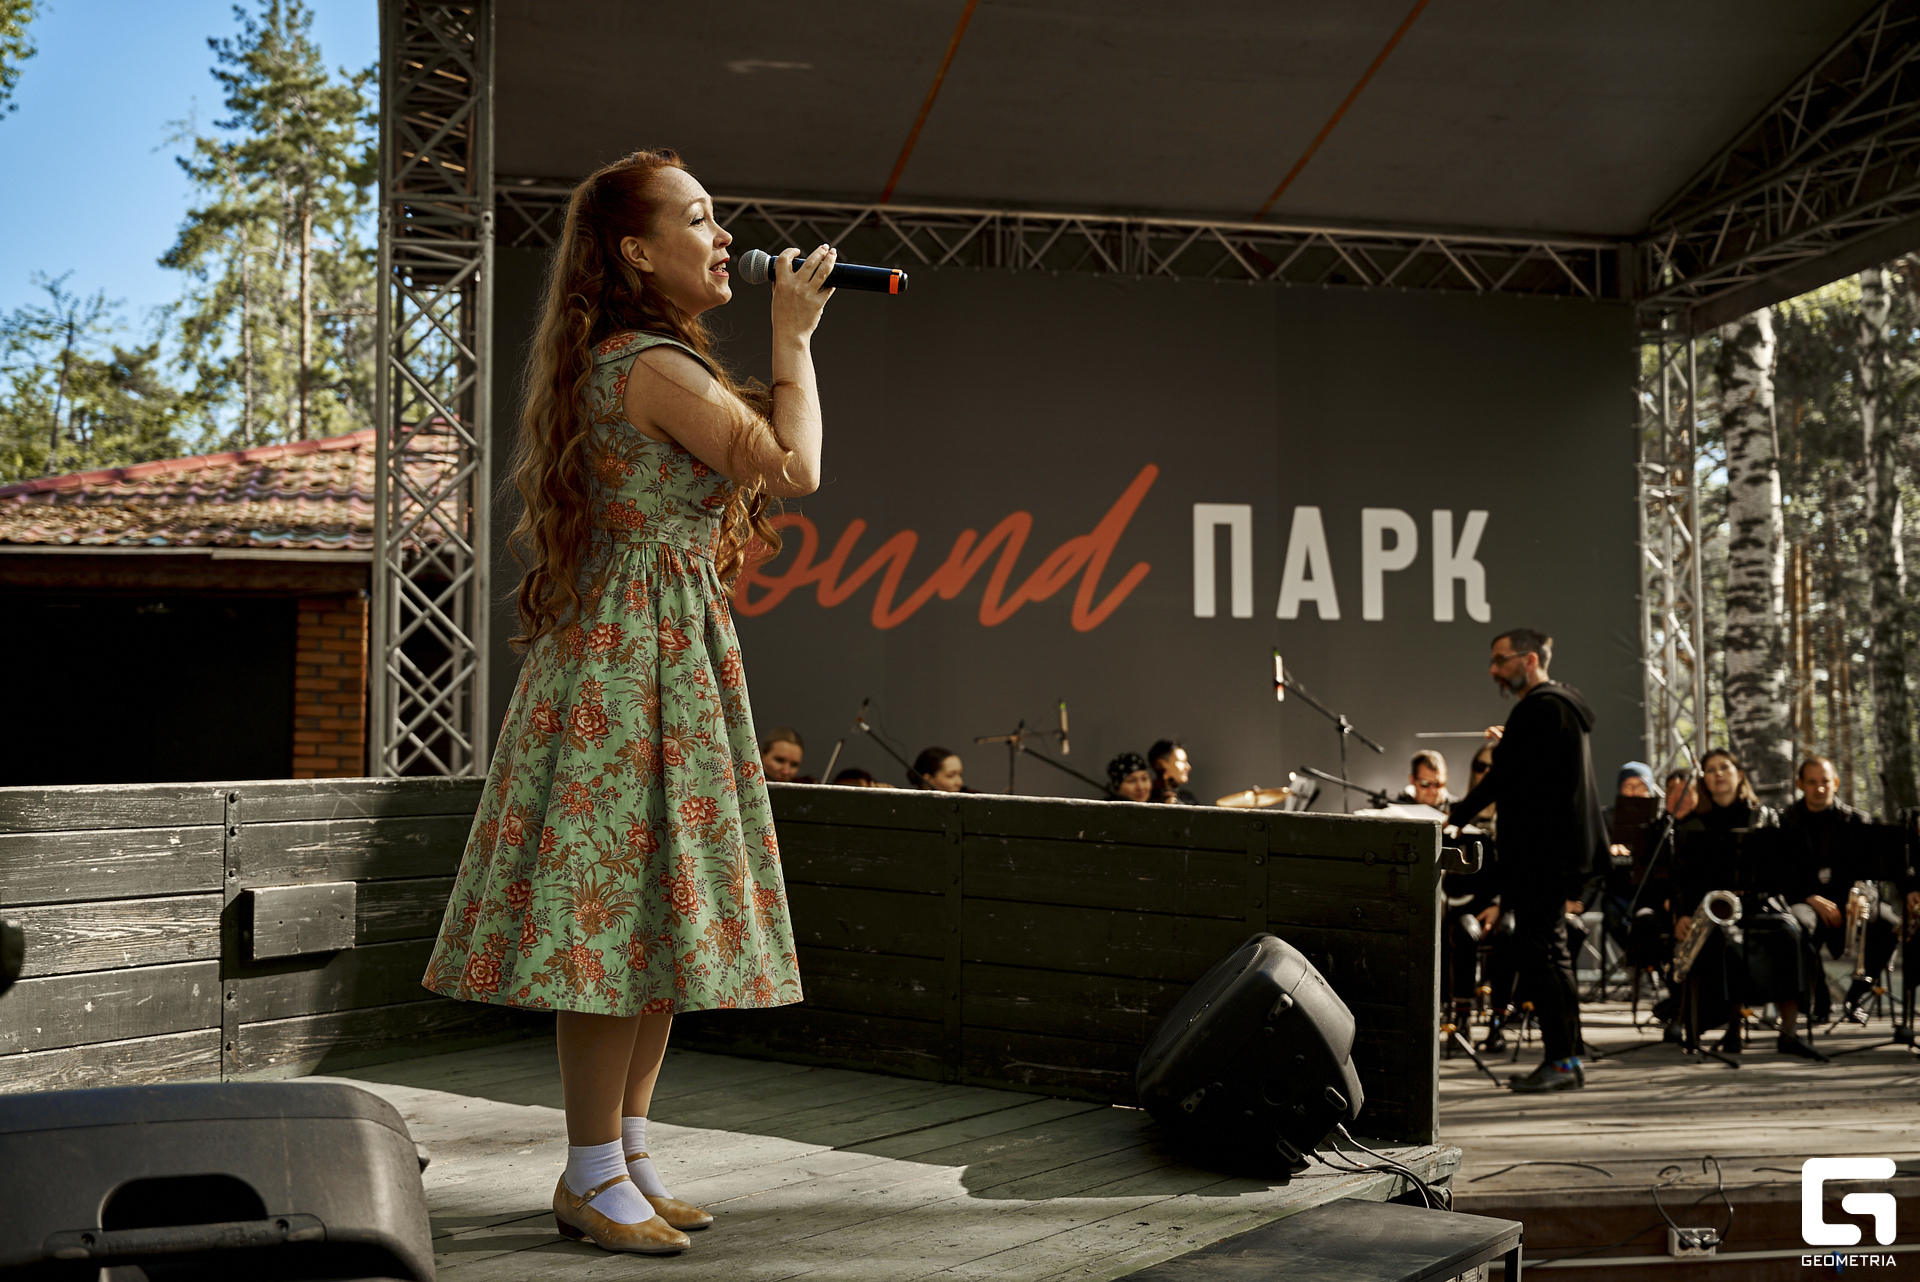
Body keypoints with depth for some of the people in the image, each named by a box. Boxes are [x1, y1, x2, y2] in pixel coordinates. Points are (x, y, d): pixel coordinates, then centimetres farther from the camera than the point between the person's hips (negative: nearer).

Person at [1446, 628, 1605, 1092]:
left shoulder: (1539, 707, -14)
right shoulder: (1564, 703, 18)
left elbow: (1504, 776, -18)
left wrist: (1453, 816, -14)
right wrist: (1508, 745, 20)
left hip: (1542, 848, -11)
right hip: (1566, 844, 11)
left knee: (1536, 950, -8)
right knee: (1552, 951, 13)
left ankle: (1559, 1060, -7)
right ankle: (1567, 1058, 18)